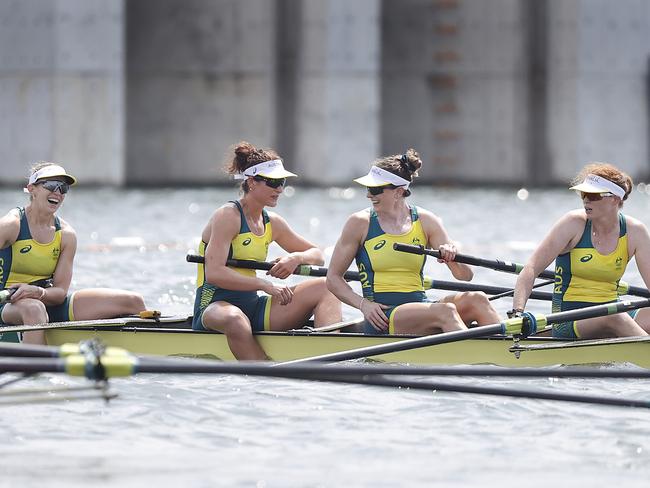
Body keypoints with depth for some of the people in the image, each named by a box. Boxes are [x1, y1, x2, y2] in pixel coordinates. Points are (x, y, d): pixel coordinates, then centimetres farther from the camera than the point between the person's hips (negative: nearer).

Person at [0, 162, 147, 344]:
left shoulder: (67, 235, 2)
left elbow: (61, 292, -2)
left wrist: (39, 292, -24)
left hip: (50, 302, 6)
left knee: (133, 302, 0)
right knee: (34, 309, -45)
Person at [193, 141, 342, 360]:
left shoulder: (272, 223, 13)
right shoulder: (228, 216, -10)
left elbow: (317, 255, 23)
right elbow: (214, 273, -22)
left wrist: (296, 258, -2)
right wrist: (265, 285, -25)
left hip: (253, 308, 8)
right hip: (214, 307, -8)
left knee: (326, 288, -4)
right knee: (234, 318, -44)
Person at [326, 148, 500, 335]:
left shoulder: (425, 222, 9)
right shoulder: (360, 223, 3)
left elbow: (465, 276, 6)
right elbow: (333, 278, 8)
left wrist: (451, 256, -17)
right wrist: (363, 304, -8)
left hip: (419, 307, 4)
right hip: (383, 317, -4)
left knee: (476, 299, -24)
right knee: (445, 311, -33)